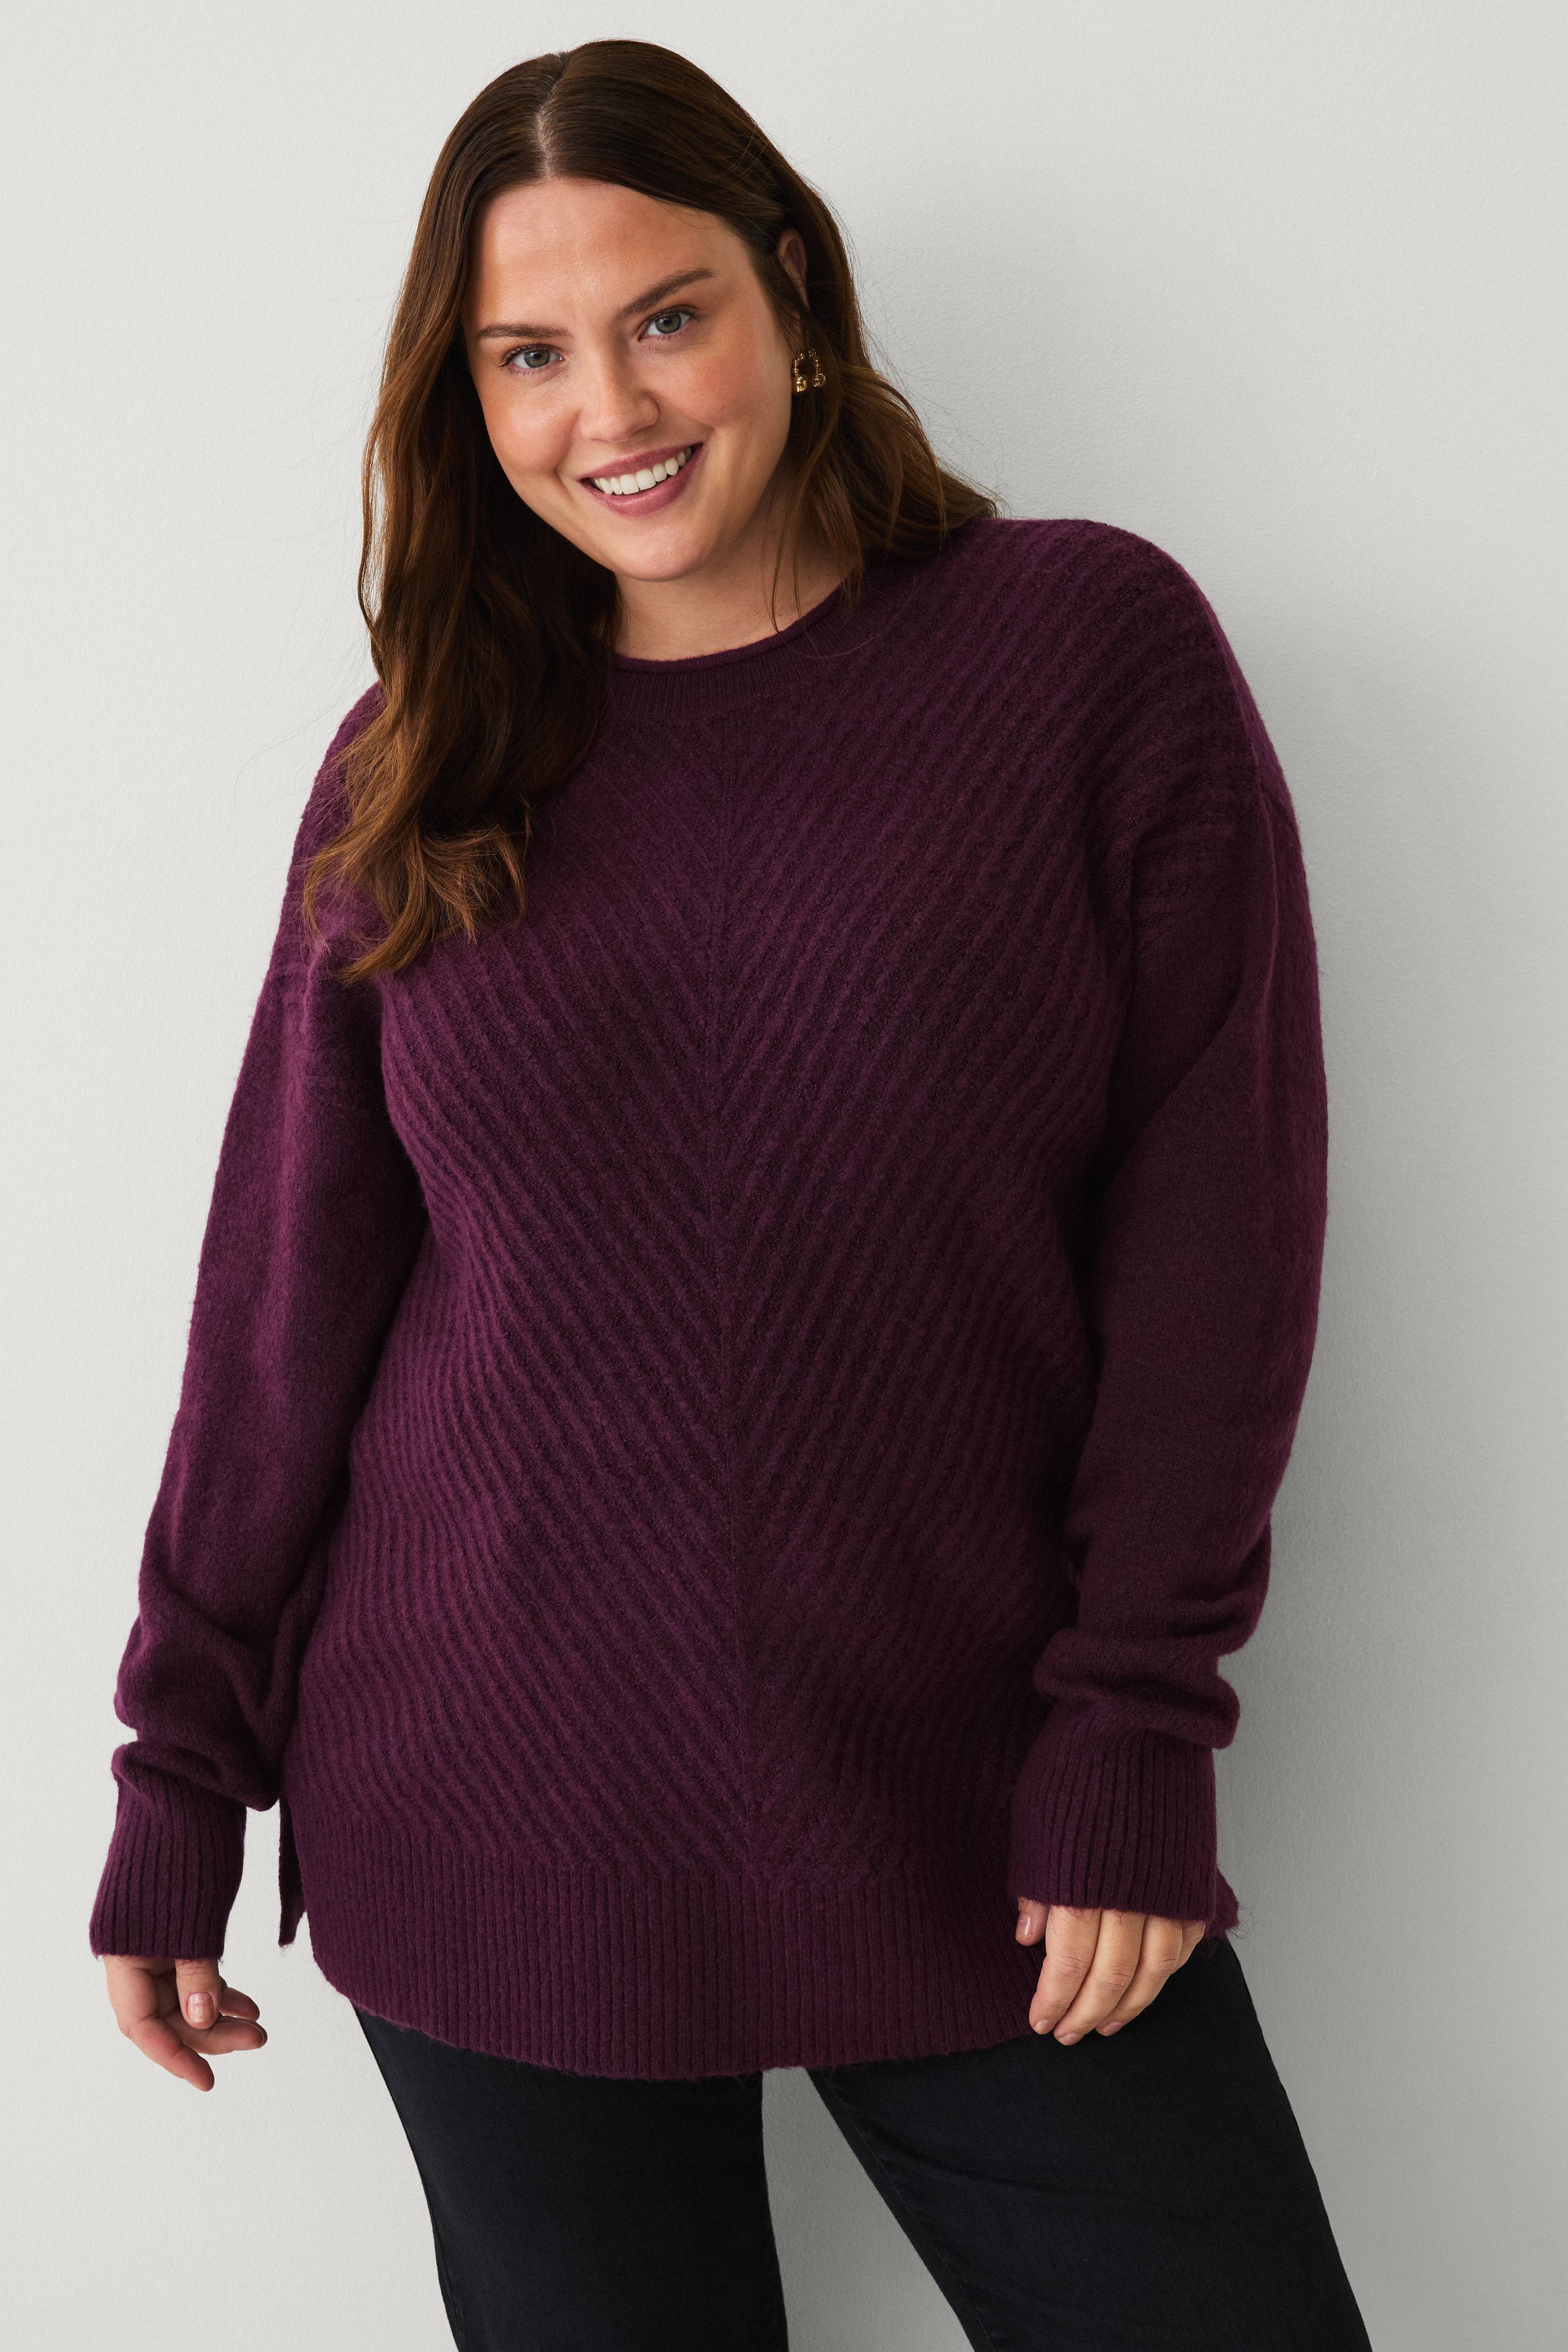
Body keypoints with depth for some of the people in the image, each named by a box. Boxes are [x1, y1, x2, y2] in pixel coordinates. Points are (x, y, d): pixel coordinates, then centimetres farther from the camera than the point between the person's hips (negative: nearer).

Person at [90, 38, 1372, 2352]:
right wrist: (183, 1770, 6)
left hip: (979, 1824, -1)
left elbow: (1217, 1212, -4)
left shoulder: (1093, 646, -2)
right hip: (487, 1842, 2)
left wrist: (1136, 1732, -8)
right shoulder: (418, 770, 5)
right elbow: (286, 1291, 6)